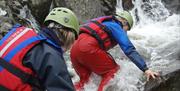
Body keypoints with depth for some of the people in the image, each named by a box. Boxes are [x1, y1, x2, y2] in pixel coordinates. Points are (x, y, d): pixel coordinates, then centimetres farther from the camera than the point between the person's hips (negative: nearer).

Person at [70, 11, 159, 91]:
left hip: (74, 49, 8)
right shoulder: (117, 27, 9)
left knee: (84, 80, 21)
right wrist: (145, 69, -6)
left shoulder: (104, 23, 32)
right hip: (88, 48, -8)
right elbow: (129, 50, -3)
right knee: (112, 71, 5)